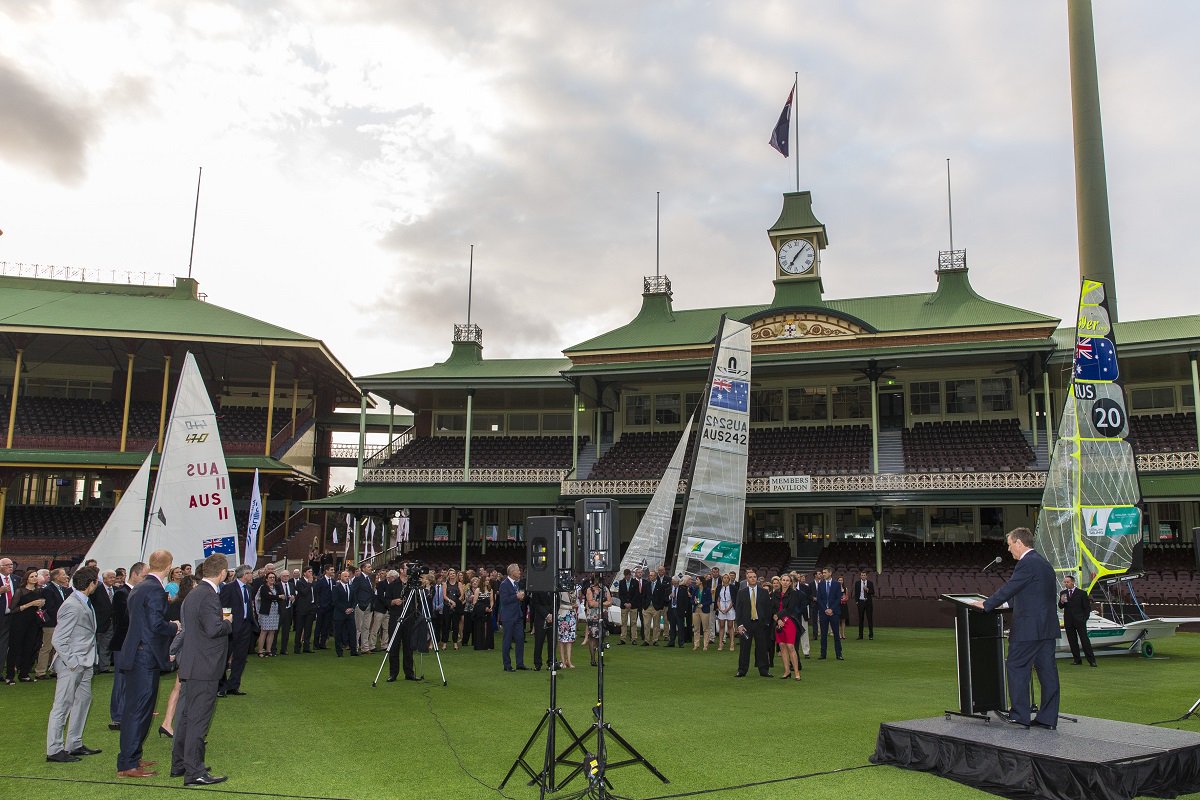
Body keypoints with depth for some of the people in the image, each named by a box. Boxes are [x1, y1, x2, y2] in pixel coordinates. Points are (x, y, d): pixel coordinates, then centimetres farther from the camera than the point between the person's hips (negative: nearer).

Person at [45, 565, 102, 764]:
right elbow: (58, 639, -20)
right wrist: (71, 662, -19)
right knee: (62, 706, -1)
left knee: (84, 700, 16)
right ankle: (54, 750, 7)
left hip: (84, 663, 10)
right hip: (71, 664, -10)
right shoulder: (72, 606, -20)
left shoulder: (83, 603, 9)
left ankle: (74, 745, 25)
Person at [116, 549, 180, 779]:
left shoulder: (138, 588, 13)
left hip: (136, 655, 10)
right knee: (139, 710, -4)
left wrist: (169, 626, 18)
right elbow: (157, 625, -23)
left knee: (135, 709, 18)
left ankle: (131, 758, 28)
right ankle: (127, 764, 0)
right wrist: (175, 627, -5)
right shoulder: (154, 589, -18)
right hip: (146, 657, -10)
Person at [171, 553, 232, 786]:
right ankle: (195, 772, 1)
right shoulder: (208, 595, -19)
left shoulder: (193, 593, 12)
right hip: (204, 668, -10)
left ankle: (179, 765, 29)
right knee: (199, 719, -4)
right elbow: (214, 628, -26)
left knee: (187, 715, 18)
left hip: (190, 666, 10)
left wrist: (222, 621, 13)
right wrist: (227, 622, -8)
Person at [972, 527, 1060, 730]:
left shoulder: (1027, 563, -13)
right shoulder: (1044, 562, 17)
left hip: (1029, 628, -9)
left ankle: (1019, 714, 2)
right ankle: (1048, 718, 11)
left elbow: (1009, 588, -14)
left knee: (1017, 668, 0)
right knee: (1047, 669, 8)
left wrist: (986, 605, -3)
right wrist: (994, 602, 27)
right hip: (1047, 627, 9)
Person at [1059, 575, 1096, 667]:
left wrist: (1085, 618, -5)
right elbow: (1060, 607, 8)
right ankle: (1076, 659, 12)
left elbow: (1087, 607, 2)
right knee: (1072, 640, 6)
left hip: (1079, 620, -4)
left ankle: (1091, 660, -3)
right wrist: (1061, 602, -14)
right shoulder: (1063, 593, 9)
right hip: (1068, 621, 4)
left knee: (1085, 640, -6)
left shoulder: (1082, 593, 0)